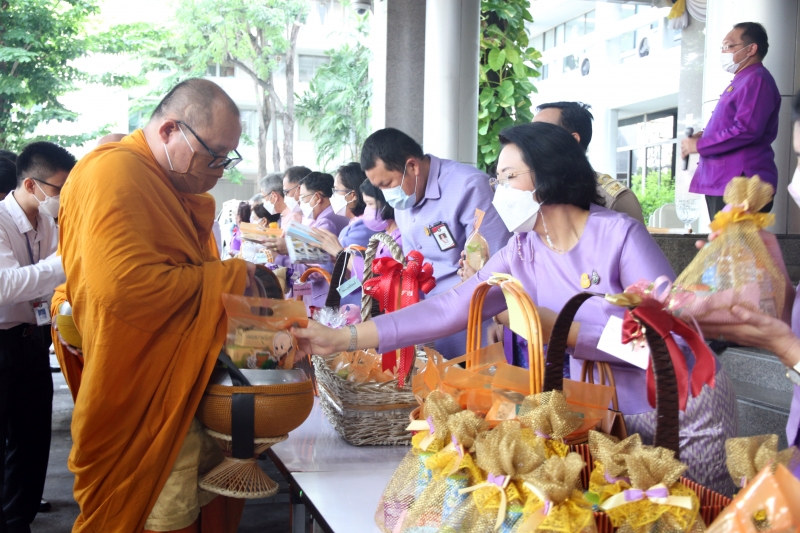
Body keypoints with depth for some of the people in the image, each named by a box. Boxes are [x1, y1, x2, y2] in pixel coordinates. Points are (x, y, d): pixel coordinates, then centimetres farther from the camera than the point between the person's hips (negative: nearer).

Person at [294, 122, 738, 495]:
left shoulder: (620, 236, -20)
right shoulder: (522, 252, -4)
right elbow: (449, 308, -14)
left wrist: (563, 331, -27)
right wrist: (343, 338, -21)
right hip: (606, 416, 5)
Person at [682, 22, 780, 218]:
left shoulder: (756, 80, -11)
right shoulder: (741, 81, 23)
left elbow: (746, 130, -23)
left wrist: (699, 145, -15)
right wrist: (704, 135, 10)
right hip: (722, 182, 11)